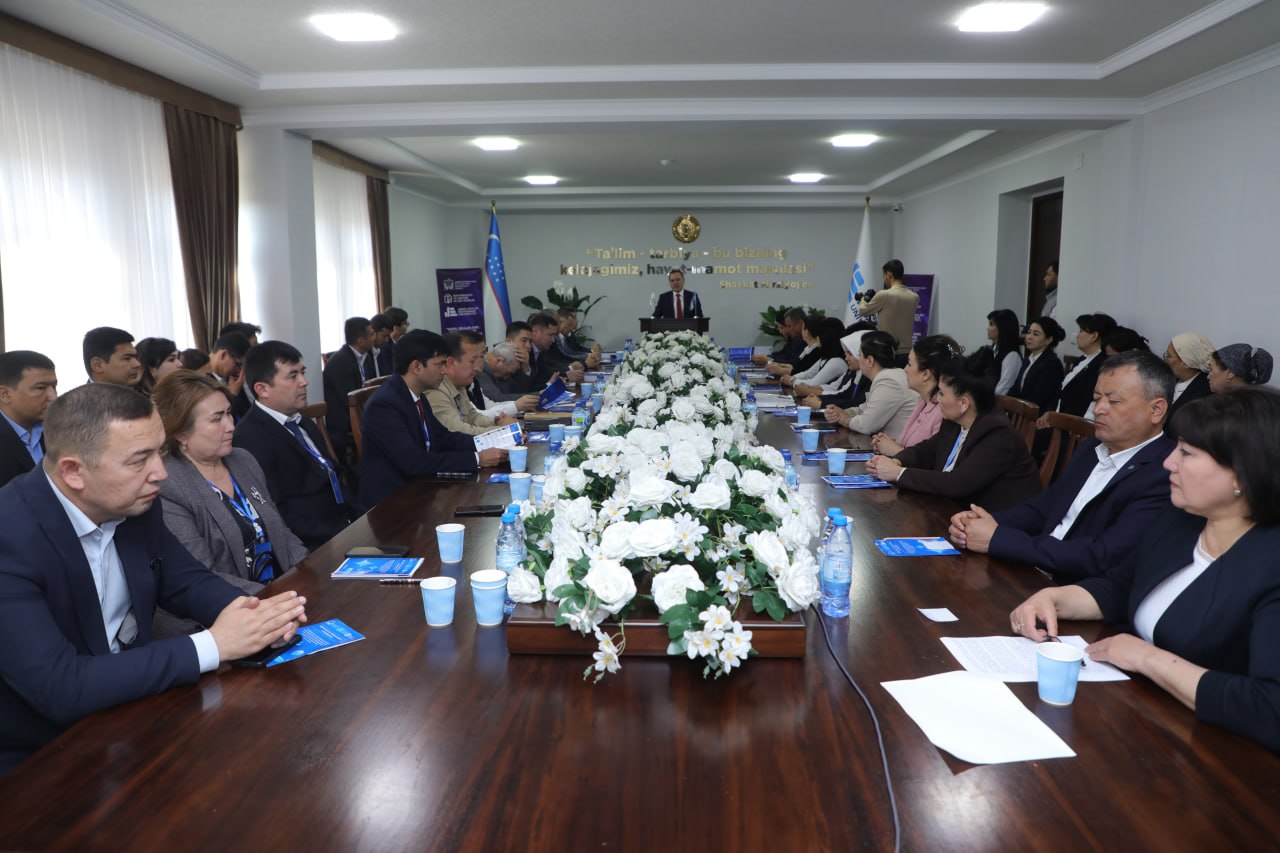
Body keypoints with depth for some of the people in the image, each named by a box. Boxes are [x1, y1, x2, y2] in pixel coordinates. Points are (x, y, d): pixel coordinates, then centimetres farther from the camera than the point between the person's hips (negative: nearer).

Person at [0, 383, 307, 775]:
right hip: (39, 758, -6)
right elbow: (59, 688, -31)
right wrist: (214, 644, -30)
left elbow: (186, 581, 6)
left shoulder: (135, 504, -7)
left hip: (132, 700, 6)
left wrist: (249, 611, -16)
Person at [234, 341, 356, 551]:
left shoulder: (304, 425, 17)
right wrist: (340, 537, -20)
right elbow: (274, 517, -18)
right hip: (314, 550, -8)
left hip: (346, 528, 8)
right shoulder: (250, 439, -11)